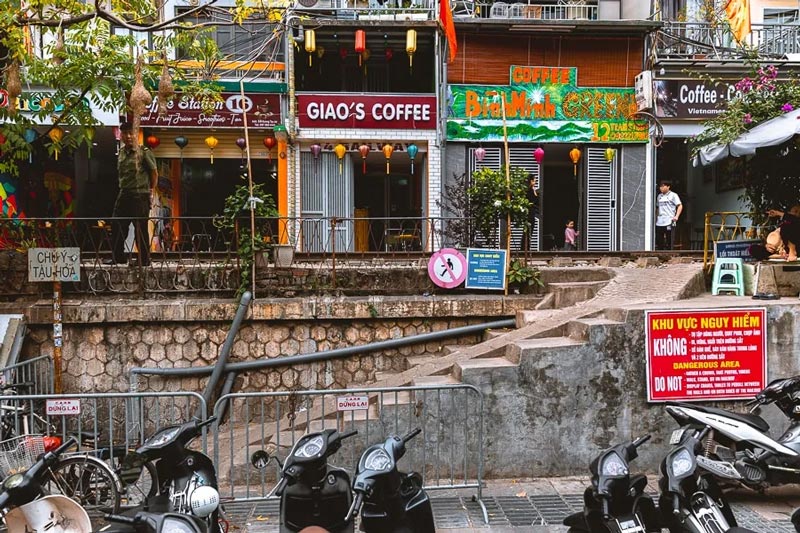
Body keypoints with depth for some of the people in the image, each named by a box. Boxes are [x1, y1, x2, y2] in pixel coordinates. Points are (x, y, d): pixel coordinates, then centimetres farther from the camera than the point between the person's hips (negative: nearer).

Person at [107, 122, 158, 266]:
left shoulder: (144, 152, -7)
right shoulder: (121, 152, 12)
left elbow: (154, 173, -2)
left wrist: (151, 191, 1)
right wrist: (124, 187, 15)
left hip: (140, 196, -7)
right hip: (124, 195, 7)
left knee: (141, 229, -2)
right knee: (117, 227, 8)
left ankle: (145, 259, 6)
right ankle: (117, 257, 18)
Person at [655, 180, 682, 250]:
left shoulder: (673, 195, 1)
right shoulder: (659, 196, 18)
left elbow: (680, 206, -3)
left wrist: (676, 216, -15)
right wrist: (656, 216, 14)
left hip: (669, 222, -6)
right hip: (659, 223, 6)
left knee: (669, 243, -4)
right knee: (659, 242, 5)